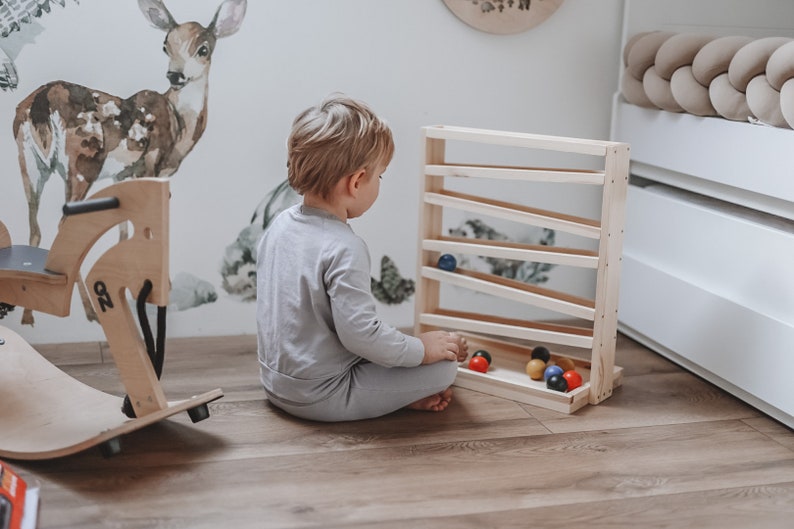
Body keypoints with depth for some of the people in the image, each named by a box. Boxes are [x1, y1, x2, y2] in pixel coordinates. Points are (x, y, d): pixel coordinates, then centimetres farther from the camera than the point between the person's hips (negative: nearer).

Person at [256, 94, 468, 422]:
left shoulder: (280, 224, 0)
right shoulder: (344, 249, -27)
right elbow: (360, 334, -28)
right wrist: (421, 349, -13)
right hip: (319, 399, -9)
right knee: (443, 366, -6)